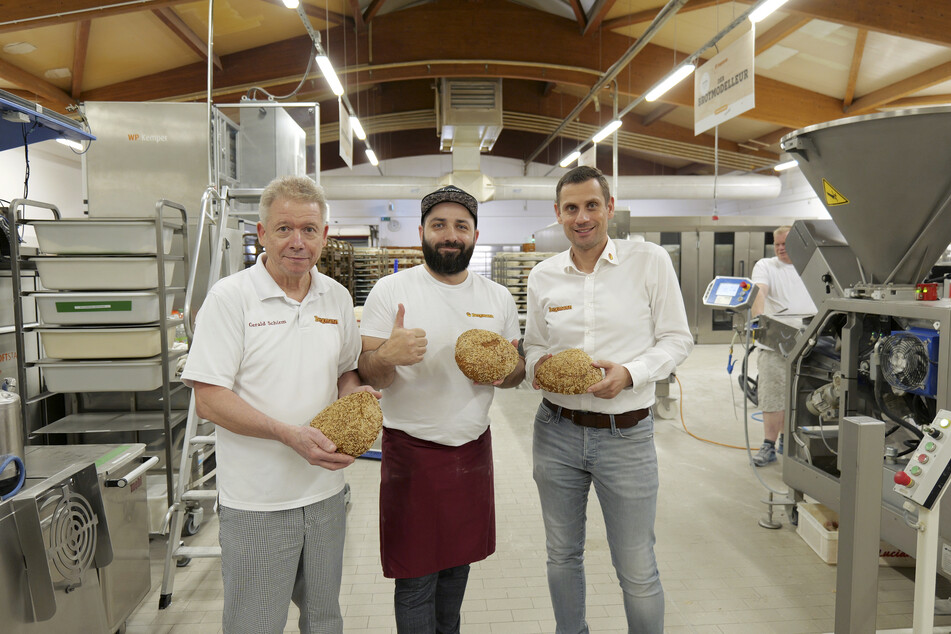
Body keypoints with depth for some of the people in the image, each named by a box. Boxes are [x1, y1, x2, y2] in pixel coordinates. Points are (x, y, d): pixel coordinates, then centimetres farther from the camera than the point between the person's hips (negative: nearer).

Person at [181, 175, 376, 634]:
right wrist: (289, 434, -25)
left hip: (325, 492, 5)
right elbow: (209, 400, -15)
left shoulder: (336, 298, 5)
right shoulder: (230, 297, -11)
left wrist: (355, 395, -6)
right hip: (257, 501, -5)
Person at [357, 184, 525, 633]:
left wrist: (505, 370, -12)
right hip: (411, 451, -4)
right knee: (416, 579, 5)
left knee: (458, 564, 19)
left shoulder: (498, 297, 5)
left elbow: (517, 370, 11)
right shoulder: (390, 291, -7)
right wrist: (387, 356, -31)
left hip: (473, 448, 4)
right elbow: (369, 375, -8)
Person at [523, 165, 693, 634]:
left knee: (637, 573, 7)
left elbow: (677, 338, -2)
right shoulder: (543, 275, 4)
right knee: (562, 556, 19)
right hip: (556, 431, 3)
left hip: (626, 435, -3)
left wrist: (630, 374, -19)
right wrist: (538, 364, -10)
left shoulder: (650, 261, -5)